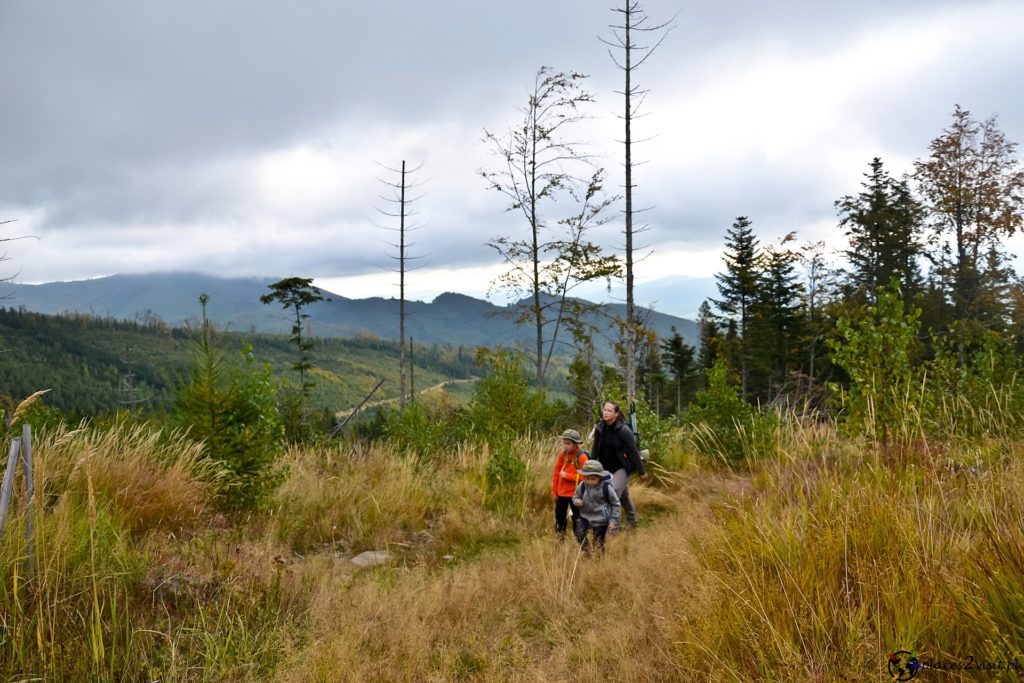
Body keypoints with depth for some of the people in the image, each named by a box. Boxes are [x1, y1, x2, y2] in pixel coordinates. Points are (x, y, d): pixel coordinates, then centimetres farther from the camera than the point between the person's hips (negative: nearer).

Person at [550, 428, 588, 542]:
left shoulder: (582, 457, -15)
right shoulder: (563, 454, 1)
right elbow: (556, 473, 6)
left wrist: (567, 475, -20)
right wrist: (554, 491, 7)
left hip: (575, 494, -5)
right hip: (561, 493, 5)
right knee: (559, 517, 12)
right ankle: (560, 540, 28)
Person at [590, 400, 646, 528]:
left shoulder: (624, 431, -21)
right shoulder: (599, 428, -6)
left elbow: (634, 452, -16)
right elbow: (595, 450, 4)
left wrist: (642, 471, -10)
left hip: (623, 467, -6)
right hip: (608, 468, 6)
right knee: (623, 495, 20)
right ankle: (632, 520, 41)